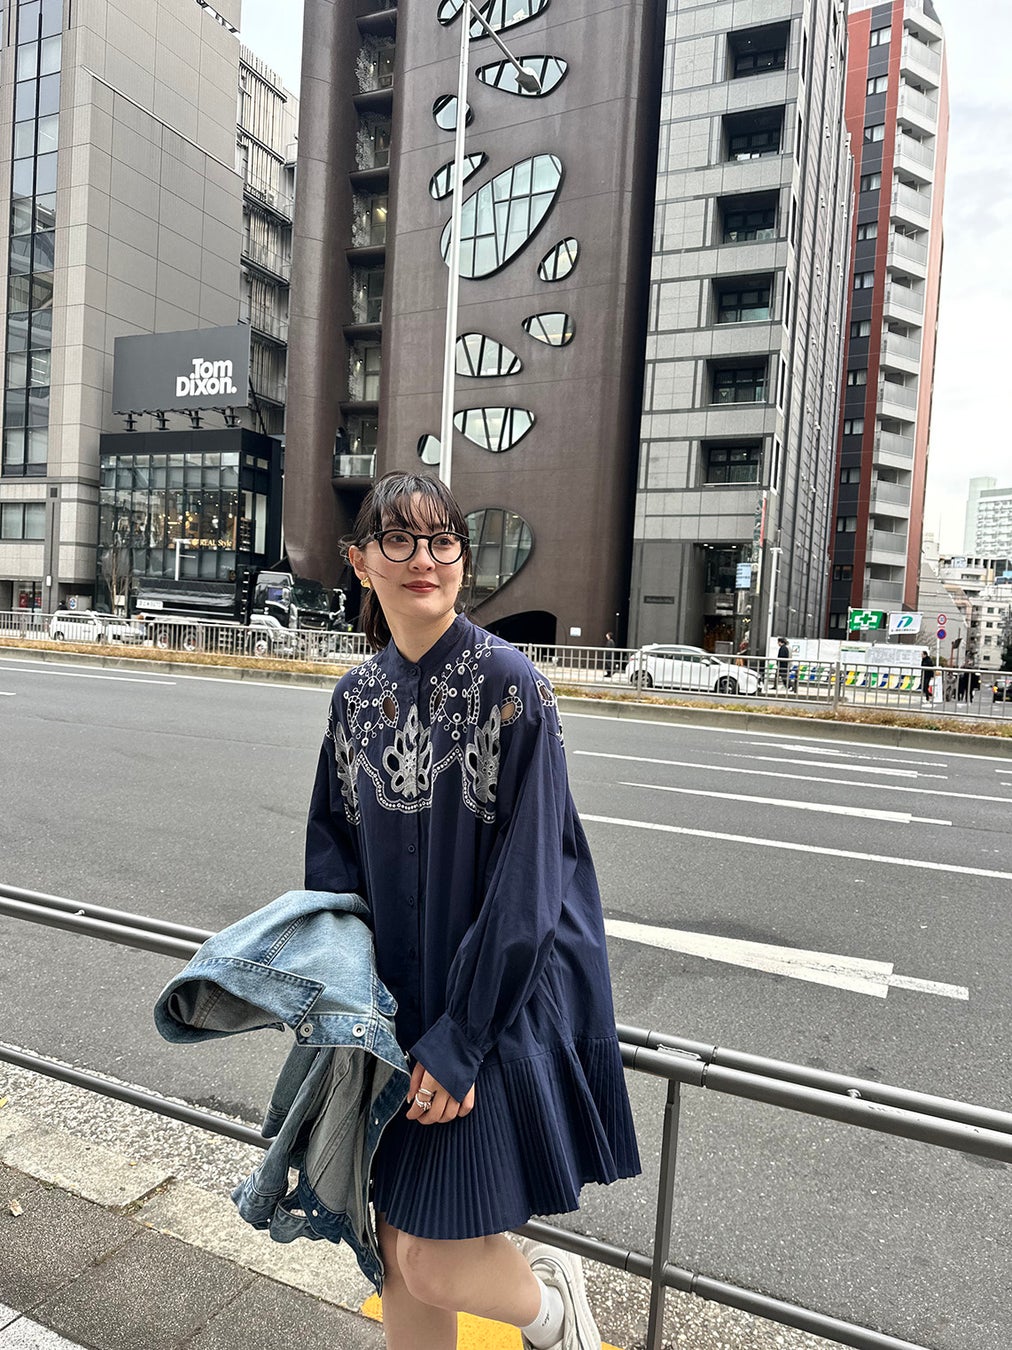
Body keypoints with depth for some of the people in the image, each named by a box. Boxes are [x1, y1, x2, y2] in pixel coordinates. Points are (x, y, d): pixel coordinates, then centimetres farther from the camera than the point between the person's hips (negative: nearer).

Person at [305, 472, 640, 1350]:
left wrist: (458, 1039, -16)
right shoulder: (357, 696, 2)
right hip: (398, 998, 6)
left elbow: (526, 878, -18)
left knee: (436, 1264, 1)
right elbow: (336, 845, 9)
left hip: (498, 1000, -5)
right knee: (399, 1247, 17)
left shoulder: (508, 683, -16)